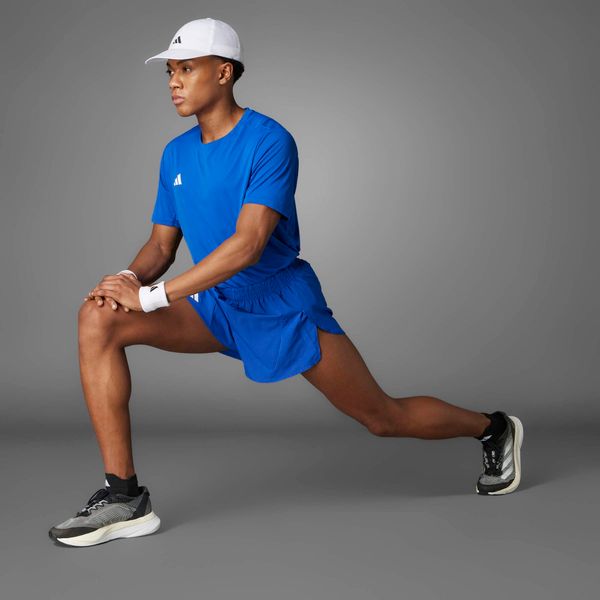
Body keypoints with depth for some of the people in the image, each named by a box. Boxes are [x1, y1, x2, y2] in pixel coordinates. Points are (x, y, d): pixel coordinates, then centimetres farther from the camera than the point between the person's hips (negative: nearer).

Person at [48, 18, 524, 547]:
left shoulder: (269, 141, -17)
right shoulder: (176, 154, 5)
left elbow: (247, 243, -27)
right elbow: (162, 244, 9)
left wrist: (152, 296, -30)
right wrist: (131, 277, -15)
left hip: (283, 306, -6)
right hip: (217, 306, 6)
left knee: (384, 417, 3)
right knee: (98, 320, -15)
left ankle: (493, 428, 34)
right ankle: (124, 496, -14)